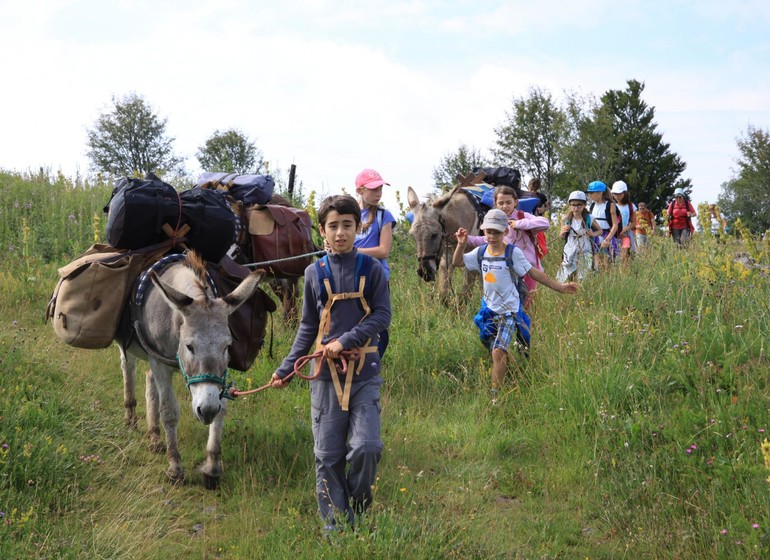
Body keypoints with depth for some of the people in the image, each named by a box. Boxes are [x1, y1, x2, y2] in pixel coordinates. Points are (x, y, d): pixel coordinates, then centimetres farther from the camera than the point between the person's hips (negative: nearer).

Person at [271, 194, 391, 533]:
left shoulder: (371, 269, 1)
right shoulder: (314, 273, 6)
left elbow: (382, 315, -4)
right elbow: (308, 327, 13)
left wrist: (346, 341, -15)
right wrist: (286, 369, 10)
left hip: (364, 371, -2)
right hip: (326, 373, 2)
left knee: (366, 447, -13)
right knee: (328, 456, 3)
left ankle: (359, 509, 11)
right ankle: (336, 522, 15)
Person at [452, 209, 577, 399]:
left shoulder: (513, 253, -10)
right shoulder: (481, 252, 3)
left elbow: (534, 273, -5)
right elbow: (457, 262, 11)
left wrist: (560, 287, -5)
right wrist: (461, 244, -7)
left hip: (509, 310, -6)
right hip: (489, 310, 6)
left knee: (498, 352, -18)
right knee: (496, 353, 12)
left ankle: (495, 396, -14)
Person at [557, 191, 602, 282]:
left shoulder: (589, 219, -3)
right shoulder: (566, 219, 1)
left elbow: (600, 230, 11)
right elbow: (562, 237, 12)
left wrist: (593, 234, -11)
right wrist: (563, 232, -11)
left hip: (585, 253, -2)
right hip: (570, 252, 2)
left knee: (584, 280, -4)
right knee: (564, 280, 0)